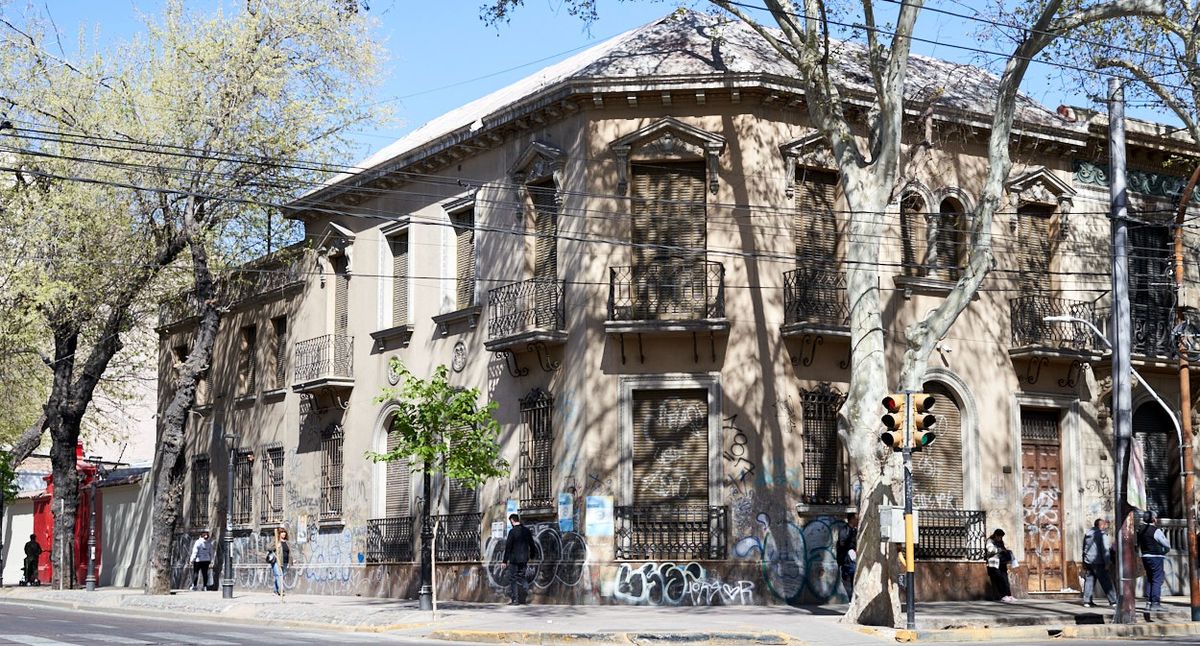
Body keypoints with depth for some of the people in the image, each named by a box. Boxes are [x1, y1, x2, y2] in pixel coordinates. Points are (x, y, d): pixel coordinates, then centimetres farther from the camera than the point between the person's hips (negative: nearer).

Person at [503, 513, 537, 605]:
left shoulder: (512, 531, -13)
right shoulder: (527, 530, 5)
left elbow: (508, 547, -13)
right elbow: (531, 544, 13)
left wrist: (505, 561, -9)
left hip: (514, 559, -5)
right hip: (524, 559, 5)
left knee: (513, 579, 3)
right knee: (521, 577, 15)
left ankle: (514, 599, 2)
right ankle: (522, 598, 8)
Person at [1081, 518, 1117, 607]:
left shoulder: (1087, 534, 14)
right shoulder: (1102, 535, -8)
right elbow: (1105, 550, -13)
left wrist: (1084, 563, 25)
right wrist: (1107, 563, -11)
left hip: (1088, 562, 6)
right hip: (1098, 563, -6)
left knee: (1089, 580, 9)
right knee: (1106, 582, -2)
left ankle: (1087, 601, 6)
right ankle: (1113, 601, -2)